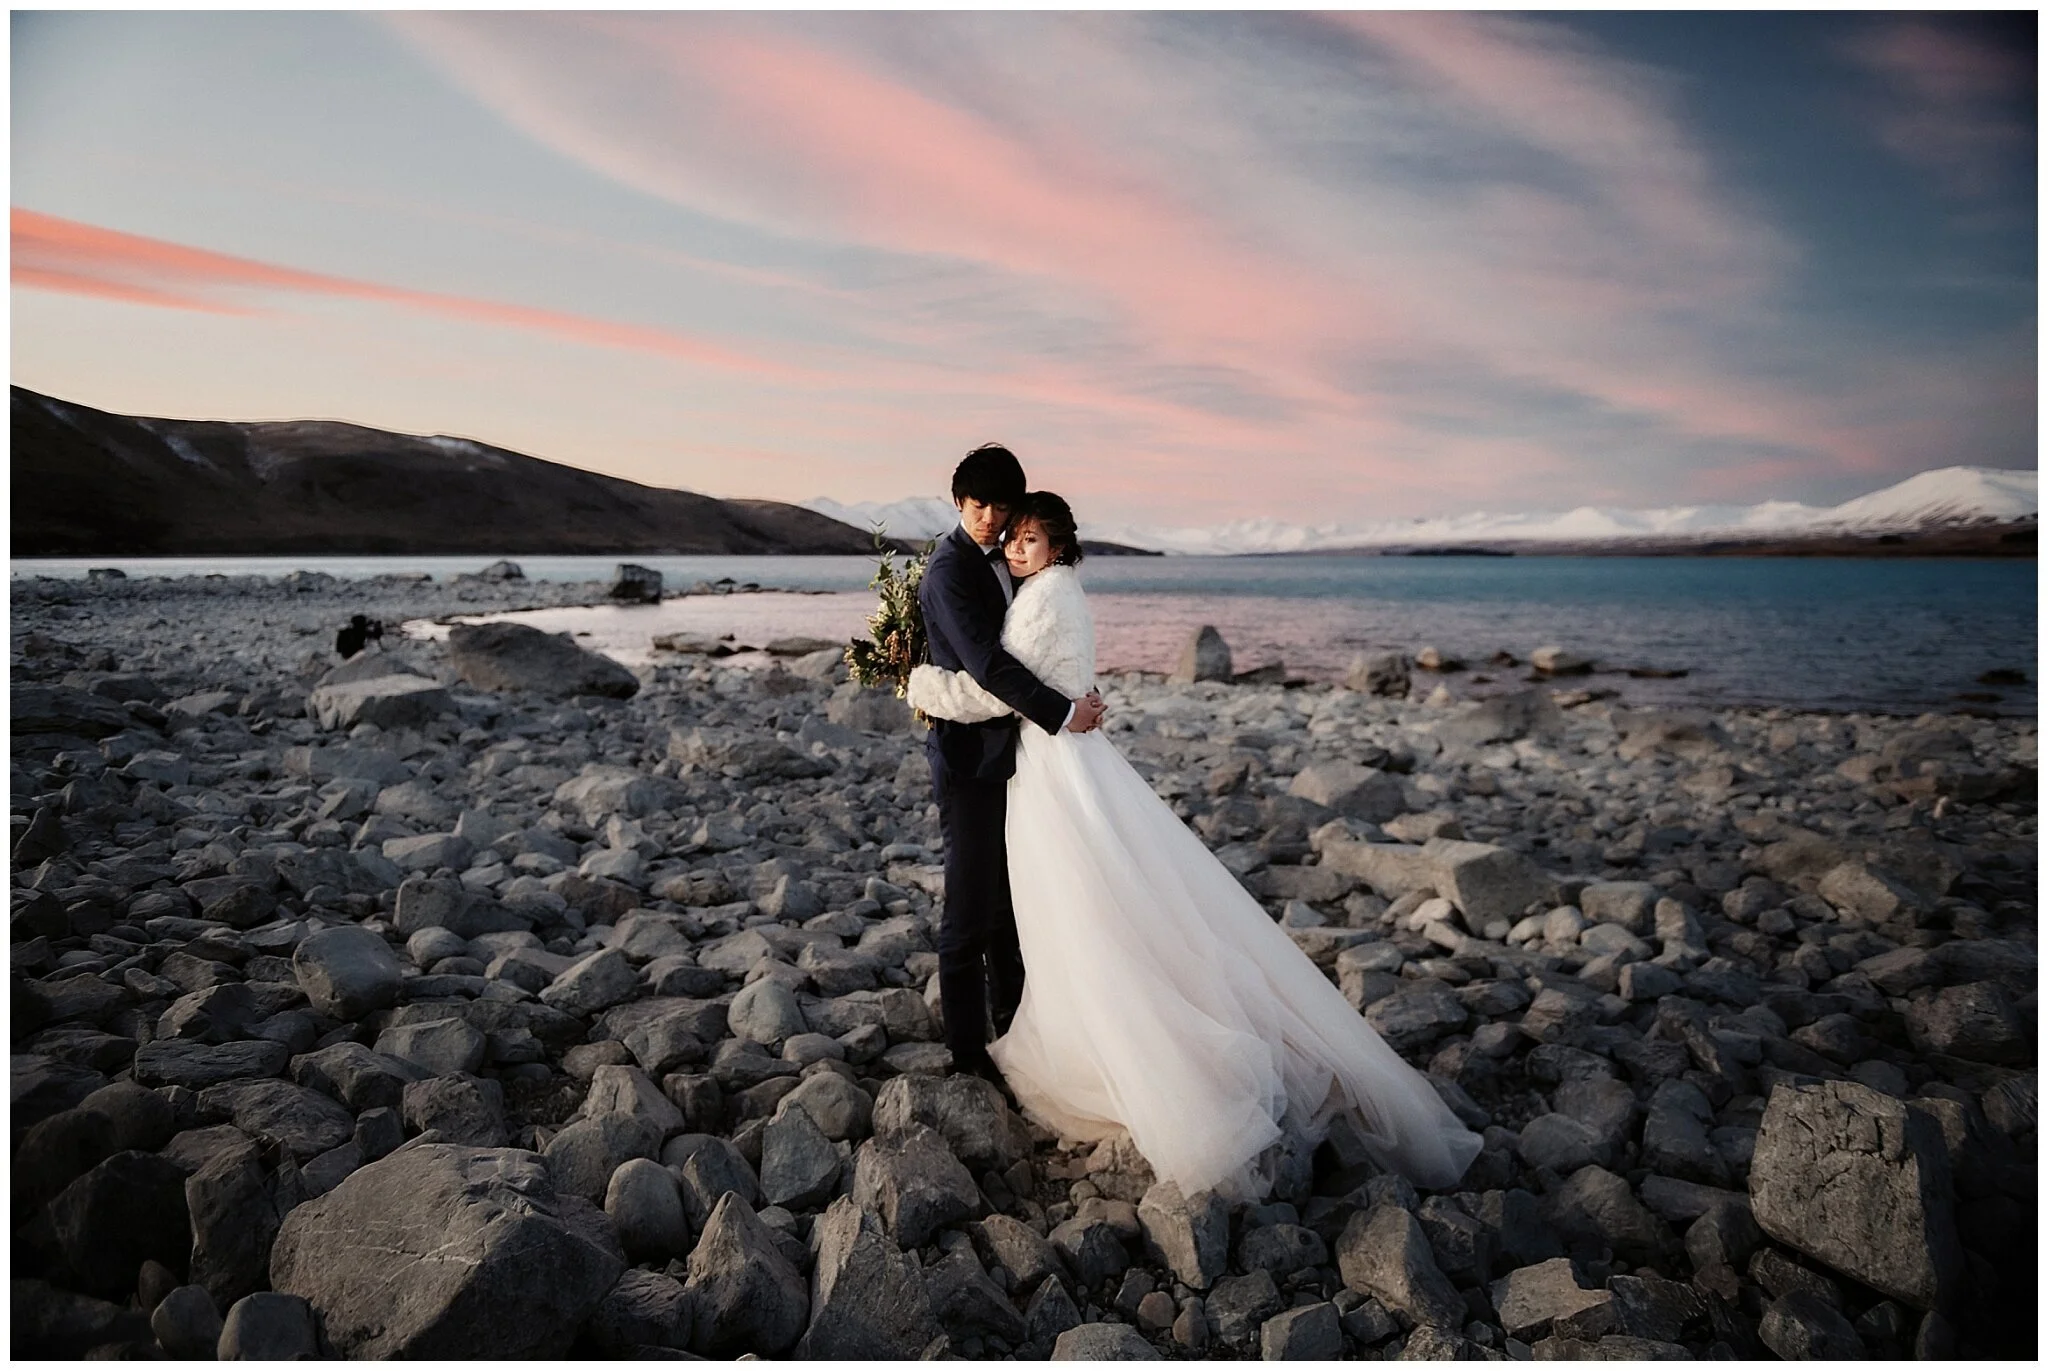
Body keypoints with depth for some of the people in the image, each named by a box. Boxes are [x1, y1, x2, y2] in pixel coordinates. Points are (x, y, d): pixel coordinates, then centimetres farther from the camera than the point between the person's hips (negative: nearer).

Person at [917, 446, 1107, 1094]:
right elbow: (986, 663, -24)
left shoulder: (1003, 563, 12)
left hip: (1010, 754, 9)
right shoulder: (950, 568, -14)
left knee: (1011, 900, 18)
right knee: (970, 910, 0)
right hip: (968, 760, -9)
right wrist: (1062, 713, -25)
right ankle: (968, 1052, 11)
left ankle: (1014, 1022, 33)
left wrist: (1077, 696, 2)